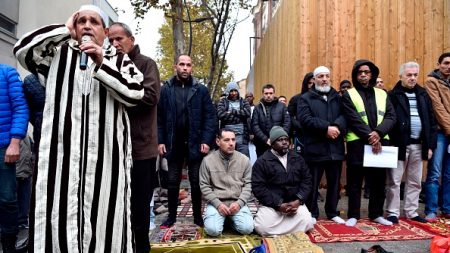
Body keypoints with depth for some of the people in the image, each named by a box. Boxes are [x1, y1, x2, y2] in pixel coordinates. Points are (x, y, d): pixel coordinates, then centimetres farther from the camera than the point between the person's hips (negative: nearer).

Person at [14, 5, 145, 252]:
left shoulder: (120, 60, 10)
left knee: (104, 218, 3)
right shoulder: (58, 54, 16)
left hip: (106, 155, -1)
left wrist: (101, 63, -14)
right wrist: (65, 29, 4)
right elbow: (23, 49, 0)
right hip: (62, 153, 1)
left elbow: (135, 93, -4)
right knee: (60, 217, 3)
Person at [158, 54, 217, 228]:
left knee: (196, 181, 10)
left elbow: (211, 116, -2)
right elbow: (159, 118, 1)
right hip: (173, 143, 1)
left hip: (195, 143, -1)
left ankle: (197, 216, 24)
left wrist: (206, 140, -10)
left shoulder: (201, 90, -1)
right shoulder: (165, 89, 0)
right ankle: (172, 216, 26)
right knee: (172, 181, 12)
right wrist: (160, 140, -6)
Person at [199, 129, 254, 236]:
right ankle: (224, 219, 11)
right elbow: (204, 186, -1)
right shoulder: (208, 160, -2)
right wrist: (218, 204, -12)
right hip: (216, 202, -1)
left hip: (237, 202, 1)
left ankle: (230, 219, 12)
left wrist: (239, 203, -12)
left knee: (247, 228, -20)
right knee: (212, 230, -23)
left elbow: (248, 184, 2)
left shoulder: (244, 160, 2)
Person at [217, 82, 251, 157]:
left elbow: (248, 113, -7)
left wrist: (232, 112, -7)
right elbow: (220, 114, -11)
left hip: (241, 135, 1)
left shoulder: (244, 102, 12)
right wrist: (239, 116, -8)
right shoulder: (223, 102, 8)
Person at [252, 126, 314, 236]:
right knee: (263, 227, -26)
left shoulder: (297, 158, 9)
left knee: (307, 223, -21)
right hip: (271, 204, -3)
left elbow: (307, 180, 9)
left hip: (294, 202, 4)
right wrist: (278, 205, -17)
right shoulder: (262, 161, -4)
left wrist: (298, 201, -9)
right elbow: (258, 187, -10)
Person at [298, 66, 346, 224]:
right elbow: (305, 119, -12)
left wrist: (337, 127, -20)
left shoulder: (337, 97, 15)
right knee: (313, 183, 5)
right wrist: (327, 127, -18)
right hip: (315, 149, -4)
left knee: (334, 183, 13)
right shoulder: (306, 98, 3)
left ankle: (332, 212, 28)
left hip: (335, 148, 4)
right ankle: (312, 214, 19)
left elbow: (345, 115, 0)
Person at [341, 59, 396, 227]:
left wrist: (378, 133, -14)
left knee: (378, 181, 10)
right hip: (357, 143, -3)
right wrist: (370, 137, -15)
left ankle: (376, 214, 23)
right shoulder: (349, 95, 2)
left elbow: (391, 117, 3)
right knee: (355, 182, 2)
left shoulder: (382, 94, 14)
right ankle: (353, 215, 12)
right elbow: (354, 120, -9)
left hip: (380, 142, 4)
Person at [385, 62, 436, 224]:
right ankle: (393, 213, 11)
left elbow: (431, 121, 11)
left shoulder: (423, 95, 11)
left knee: (415, 182, 12)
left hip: (418, 145, 5)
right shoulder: (393, 95, -4)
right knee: (394, 181, 0)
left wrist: (430, 145, 5)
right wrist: (390, 144, -15)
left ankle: (411, 212, 24)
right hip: (399, 144, -5)